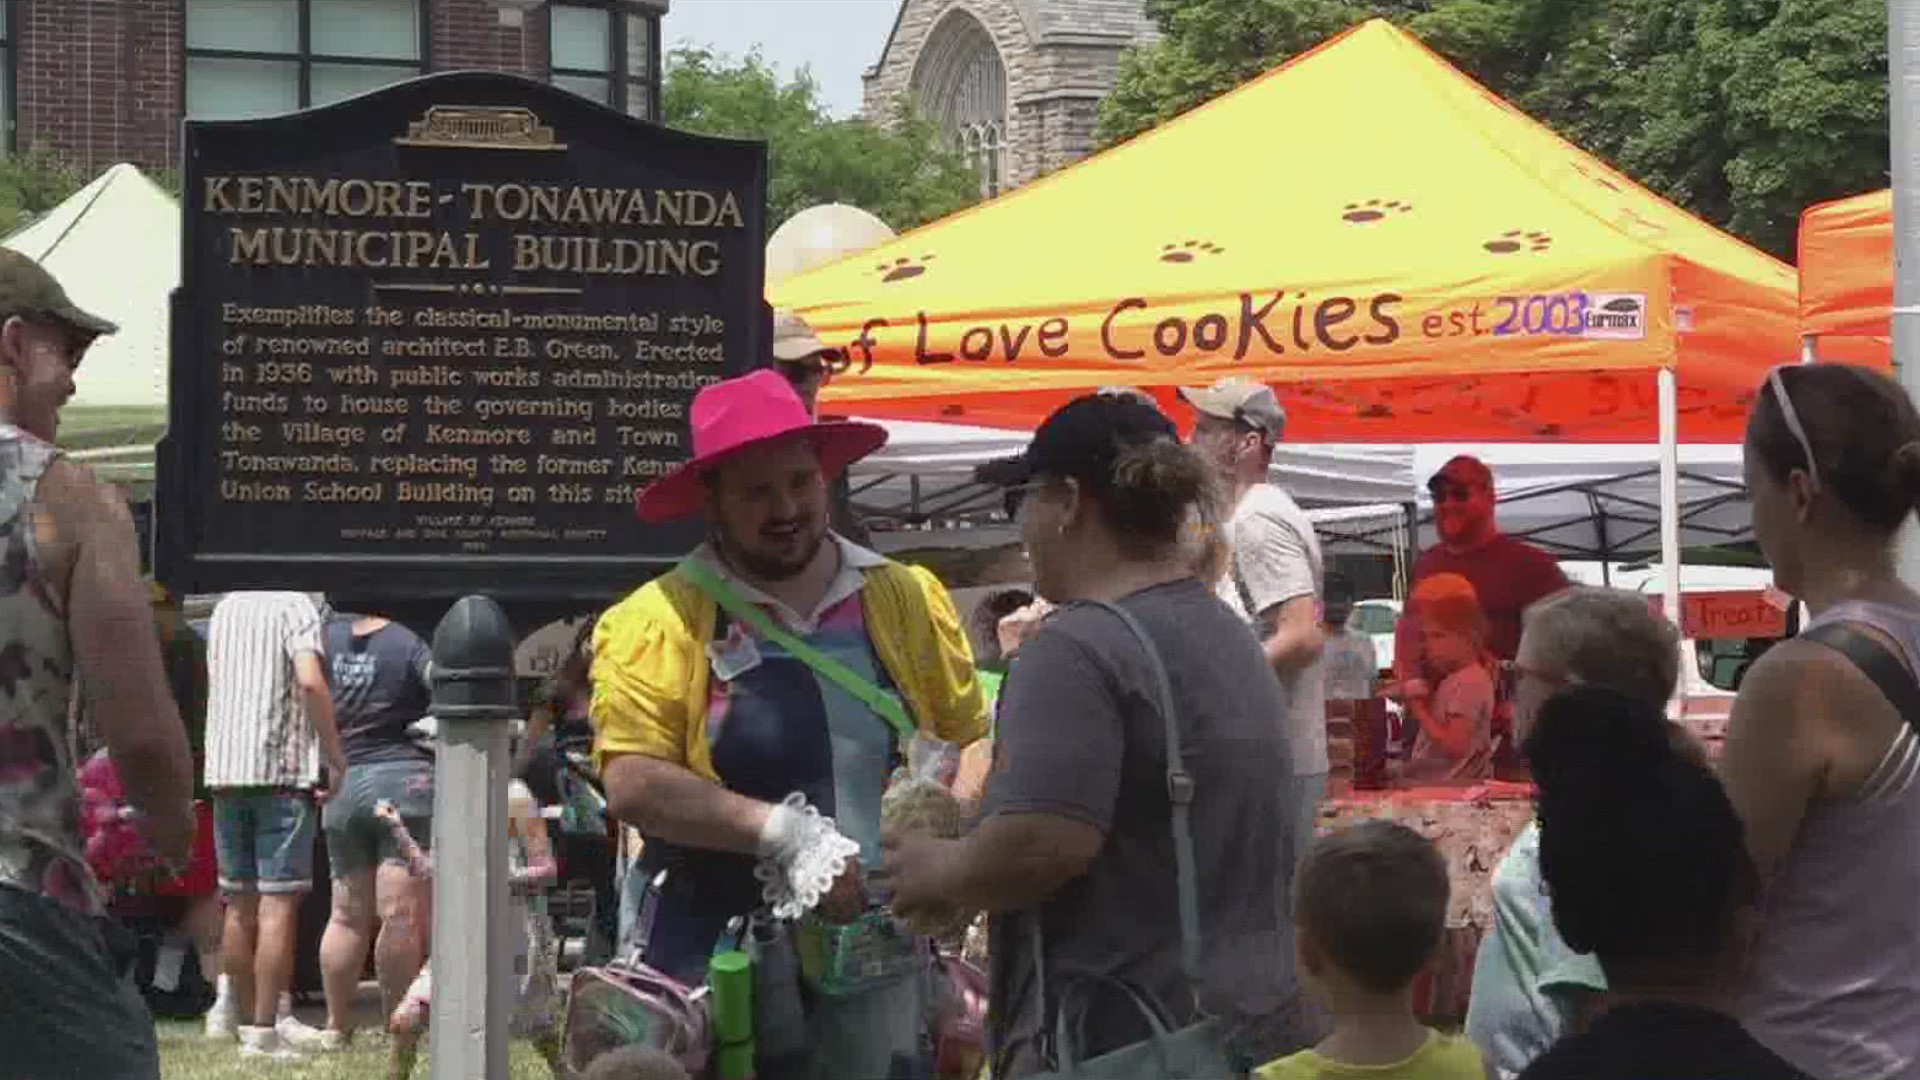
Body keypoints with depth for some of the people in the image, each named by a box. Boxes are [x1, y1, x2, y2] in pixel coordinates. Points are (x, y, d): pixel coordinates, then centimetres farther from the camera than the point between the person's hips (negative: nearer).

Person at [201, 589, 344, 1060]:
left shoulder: (224, 608, 16)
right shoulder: (297, 606, -4)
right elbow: (310, 681, -17)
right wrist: (336, 754, -11)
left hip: (224, 767, 6)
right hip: (283, 768, -6)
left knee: (240, 901, 13)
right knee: (279, 902, -6)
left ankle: (241, 1012, 21)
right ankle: (264, 1031, -9)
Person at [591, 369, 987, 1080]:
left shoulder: (908, 600, 8)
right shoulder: (660, 620, -3)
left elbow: (972, 744, 11)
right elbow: (631, 784, -12)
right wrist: (784, 833, -19)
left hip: (880, 963, 3)